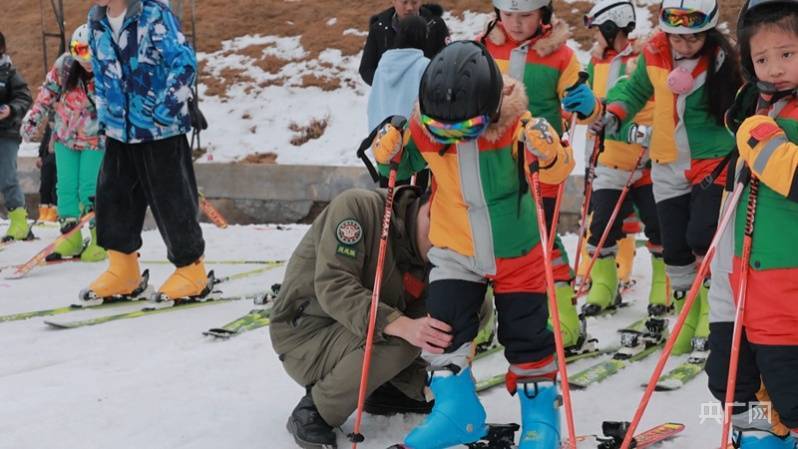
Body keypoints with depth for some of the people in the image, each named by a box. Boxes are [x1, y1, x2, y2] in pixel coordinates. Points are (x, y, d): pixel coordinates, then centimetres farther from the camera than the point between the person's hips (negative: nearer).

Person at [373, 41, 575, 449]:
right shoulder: (425, 127, -15)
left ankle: (540, 410, 25)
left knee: (526, 335, 6)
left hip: (518, 253, -2)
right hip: (454, 252, 2)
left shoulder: (516, 126, -22)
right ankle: (457, 410, 9)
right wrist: (389, 151, -18)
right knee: (445, 326, -6)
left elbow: (557, 170, -19)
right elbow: (408, 161, 4)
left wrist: (547, 150, -40)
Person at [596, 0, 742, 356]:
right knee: (674, 248, 6)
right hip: (668, 167, 4)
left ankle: (713, 320, 4)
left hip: (712, 163, -4)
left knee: (701, 241, -14)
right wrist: (615, 112, -2)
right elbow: (636, 89, 15)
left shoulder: (722, 60, -15)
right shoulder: (654, 55, -4)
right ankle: (688, 318, 25)